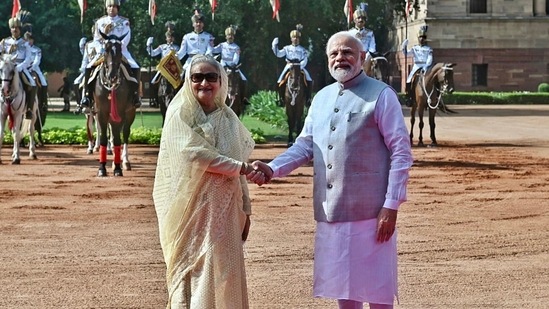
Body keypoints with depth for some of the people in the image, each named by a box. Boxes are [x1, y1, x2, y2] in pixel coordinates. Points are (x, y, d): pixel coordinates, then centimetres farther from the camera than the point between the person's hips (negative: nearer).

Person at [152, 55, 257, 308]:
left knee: (224, 277, 6)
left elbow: (238, 170, 14)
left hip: (224, 211, 5)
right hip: (191, 209, -5)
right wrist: (241, 167, -14)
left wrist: (245, 209, 11)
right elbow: (194, 153, -18)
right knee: (192, 274, -6)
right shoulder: (180, 114, -4)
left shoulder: (228, 118, 12)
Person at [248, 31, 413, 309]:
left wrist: (391, 205, -15)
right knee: (342, 287, 14)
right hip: (330, 212, 6)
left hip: (369, 213, -6)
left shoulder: (381, 95, -5)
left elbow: (401, 152, -9)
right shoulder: (322, 98, 14)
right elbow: (305, 145, 14)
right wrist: (272, 168, -4)